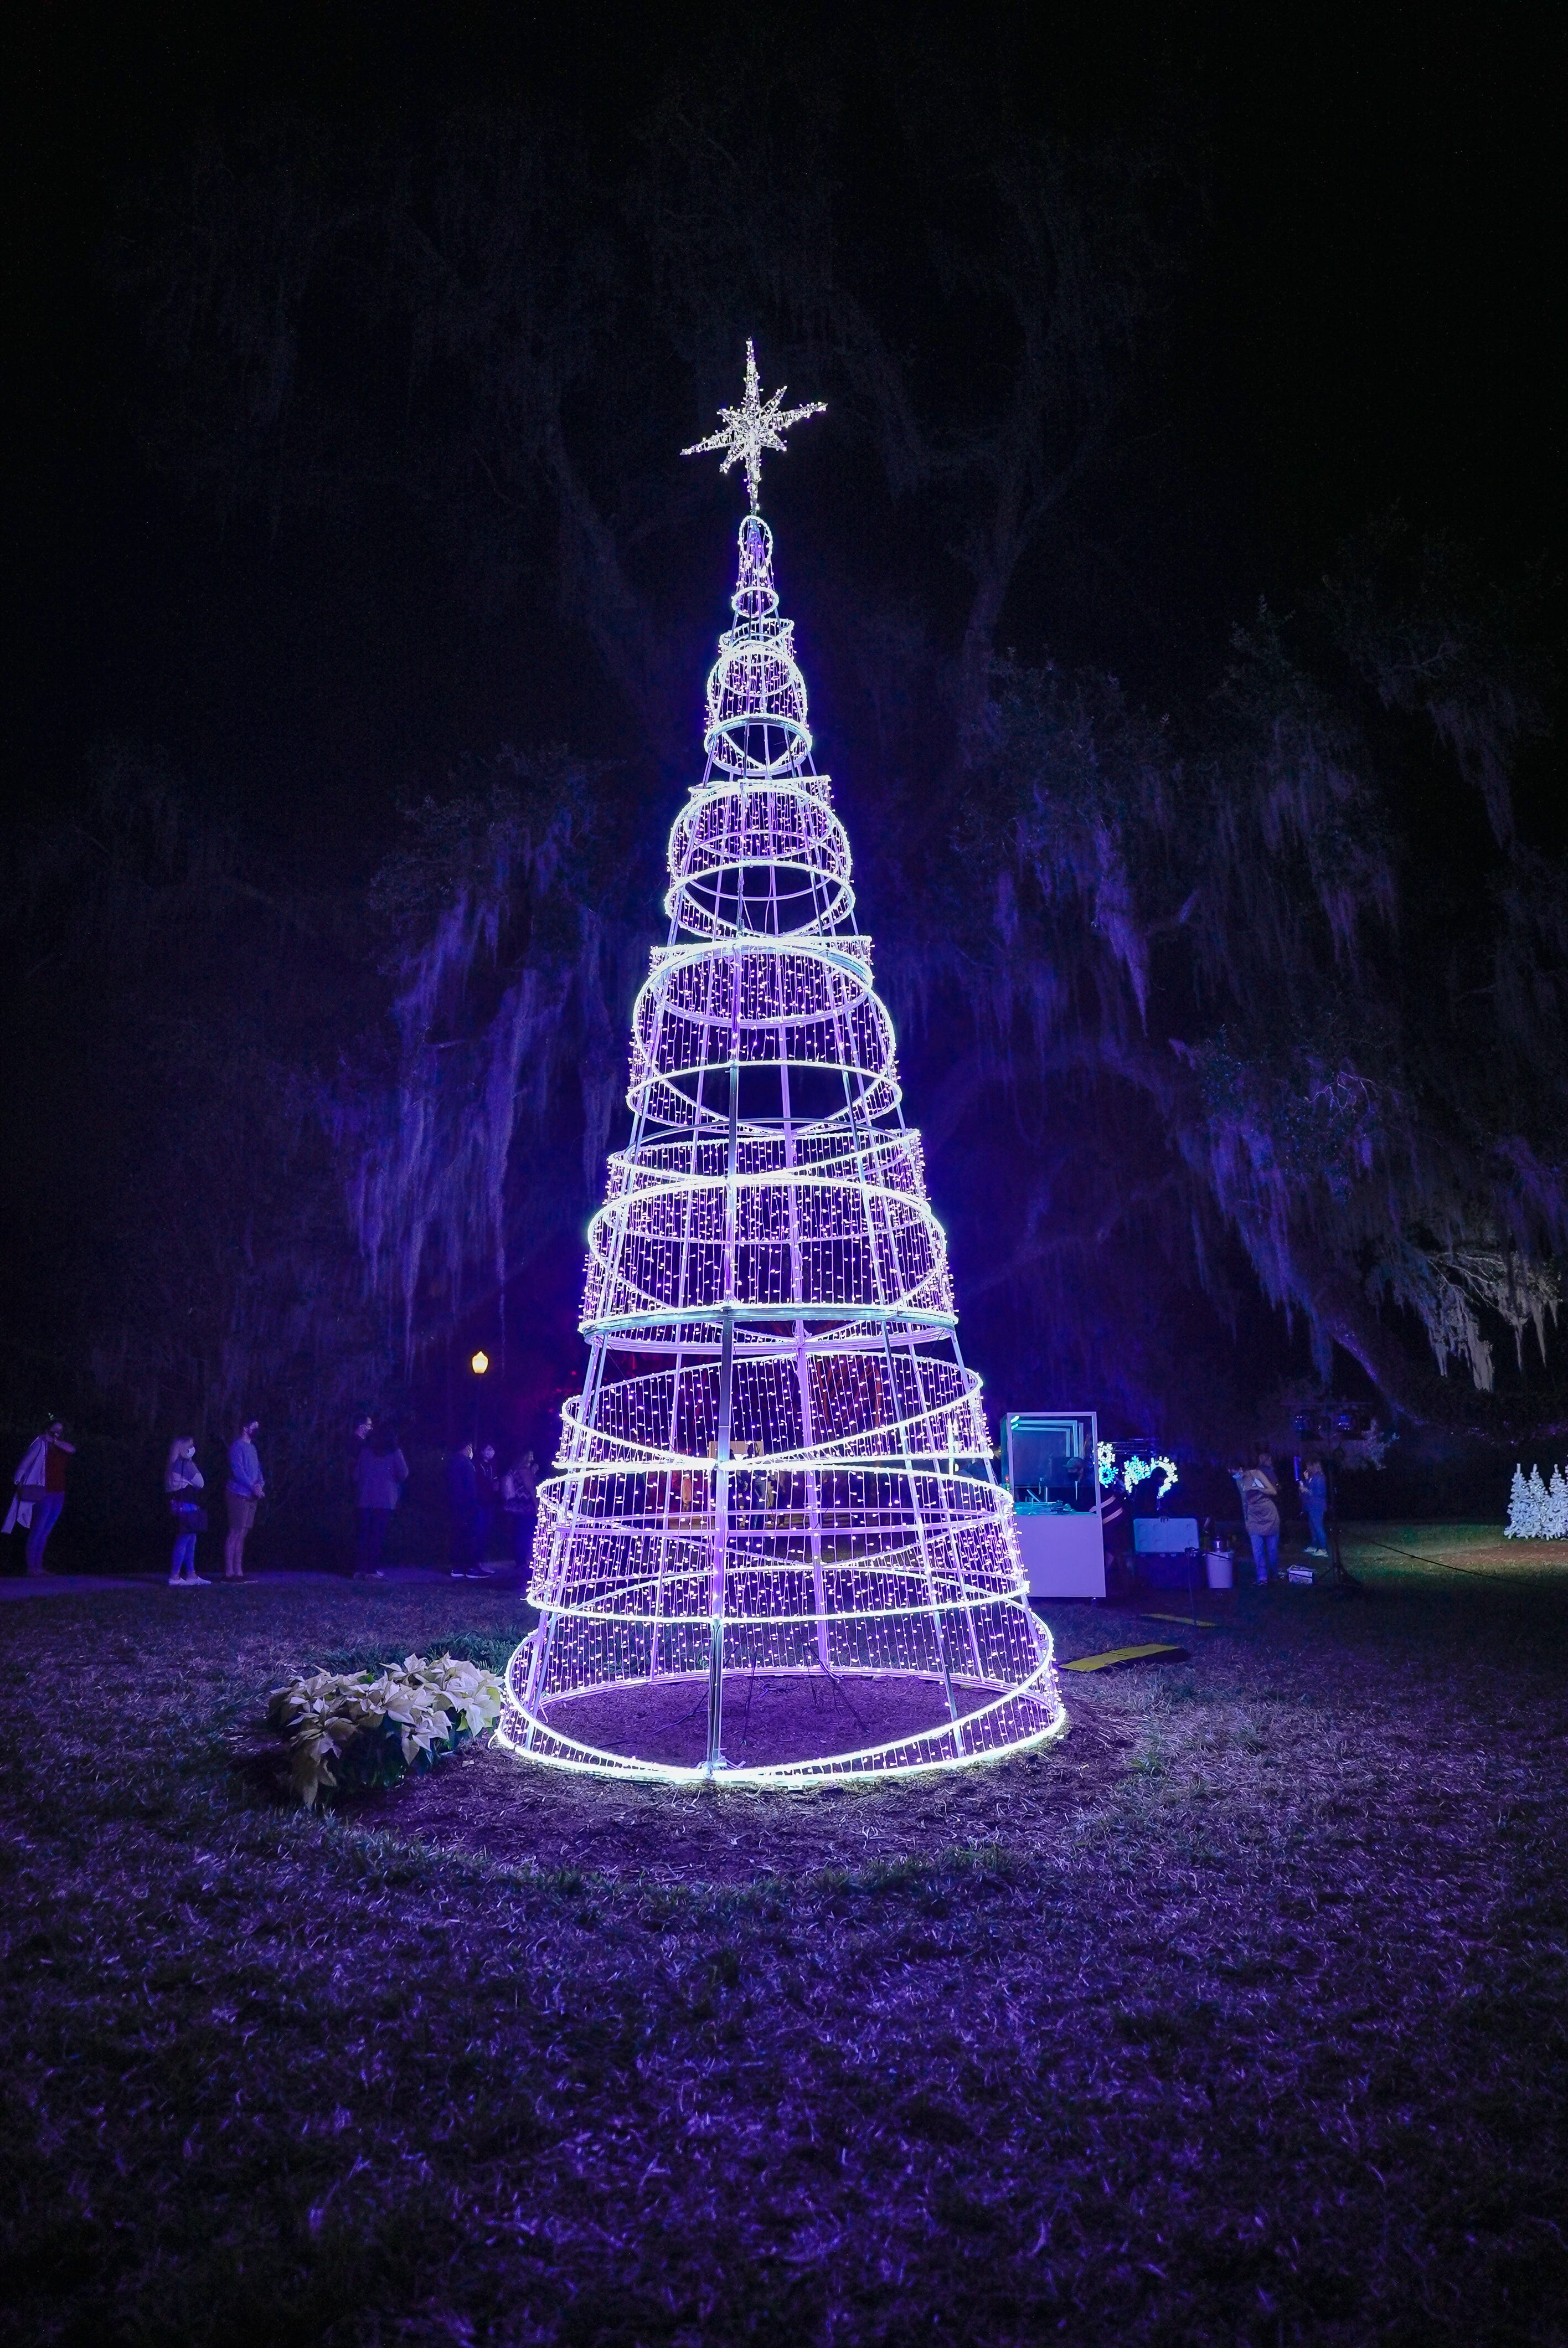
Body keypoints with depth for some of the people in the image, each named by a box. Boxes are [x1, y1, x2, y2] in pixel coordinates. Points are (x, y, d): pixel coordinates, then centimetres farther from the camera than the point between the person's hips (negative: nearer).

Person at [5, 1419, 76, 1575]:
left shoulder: (61, 1448, 12)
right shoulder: (41, 1444, -3)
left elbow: (72, 1449, -8)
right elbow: (26, 1462, -9)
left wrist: (54, 1440, -7)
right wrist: (18, 1481, -18)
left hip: (59, 1494, 6)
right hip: (45, 1493, -6)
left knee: (46, 1532, 8)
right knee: (38, 1530, -6)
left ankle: (39, 1565, 12)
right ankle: (31, 1566, -3)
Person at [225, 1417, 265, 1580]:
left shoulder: (252, 1447, 18)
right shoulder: (237, 1447, -9)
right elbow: (238, 1472, -17)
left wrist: (260, 1484, -1)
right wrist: (253, 1487, -18)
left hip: (250, 1496, 8)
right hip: (239, 1495, -8)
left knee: (242, 1535, 10)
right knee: (235, 1534, -7)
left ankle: (238, 1571, 13)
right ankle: (229, 1573, -4)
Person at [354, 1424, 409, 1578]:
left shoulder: (365, 1451, 7)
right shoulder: (394, 1453, -1)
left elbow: (356, 1475, 8)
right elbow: (404, 1475, -2)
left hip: (364, 1500, 3)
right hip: (385, 1501, -3)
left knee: (362, 1536, 8)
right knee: (377, 1537, 0)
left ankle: (359, 1570, 8)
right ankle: (372, 1571, -3)